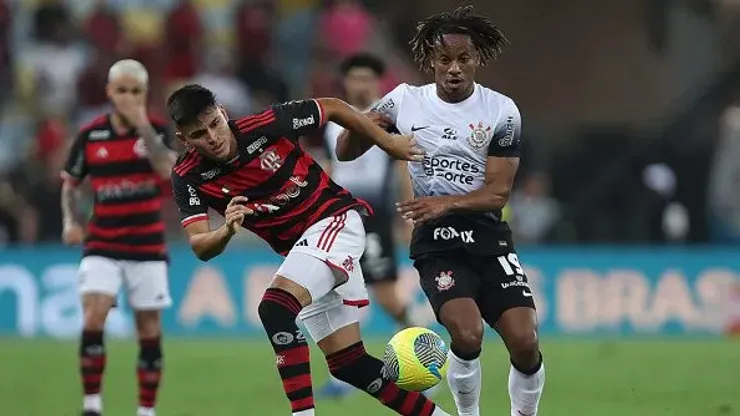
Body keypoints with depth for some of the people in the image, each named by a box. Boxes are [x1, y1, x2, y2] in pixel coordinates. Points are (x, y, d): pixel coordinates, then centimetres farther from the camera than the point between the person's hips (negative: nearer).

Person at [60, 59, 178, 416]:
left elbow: (166, 169, -22)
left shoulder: (157, 130, -2)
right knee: (93, 318, -18)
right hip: (102, 244, 0)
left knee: (149, 329, 4)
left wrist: (141, 124, -23)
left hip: (147, 245, 0)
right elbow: (69, 184, 11)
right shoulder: (90, 135, 0)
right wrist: (70, 221, -5)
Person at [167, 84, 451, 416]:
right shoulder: (189, 177, -10)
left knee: (275, 310, -29)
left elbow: (332, 108, -3)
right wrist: (227, 230, -41)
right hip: (299, 248, 6)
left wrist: (388, 142, 4)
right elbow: (201, 248, -19)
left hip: (335, 219, -6)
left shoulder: (266, 126, -19)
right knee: (348, 364, 7)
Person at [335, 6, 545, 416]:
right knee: (467, 335, -24)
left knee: (525, 342, -13)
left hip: (488, 237, 1)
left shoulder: (501, 111, -3)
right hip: (435, 242, -1)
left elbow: (498, 192, -7)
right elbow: (345, 152, 4)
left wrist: (447, 203, -24)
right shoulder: (405, 101, -1)